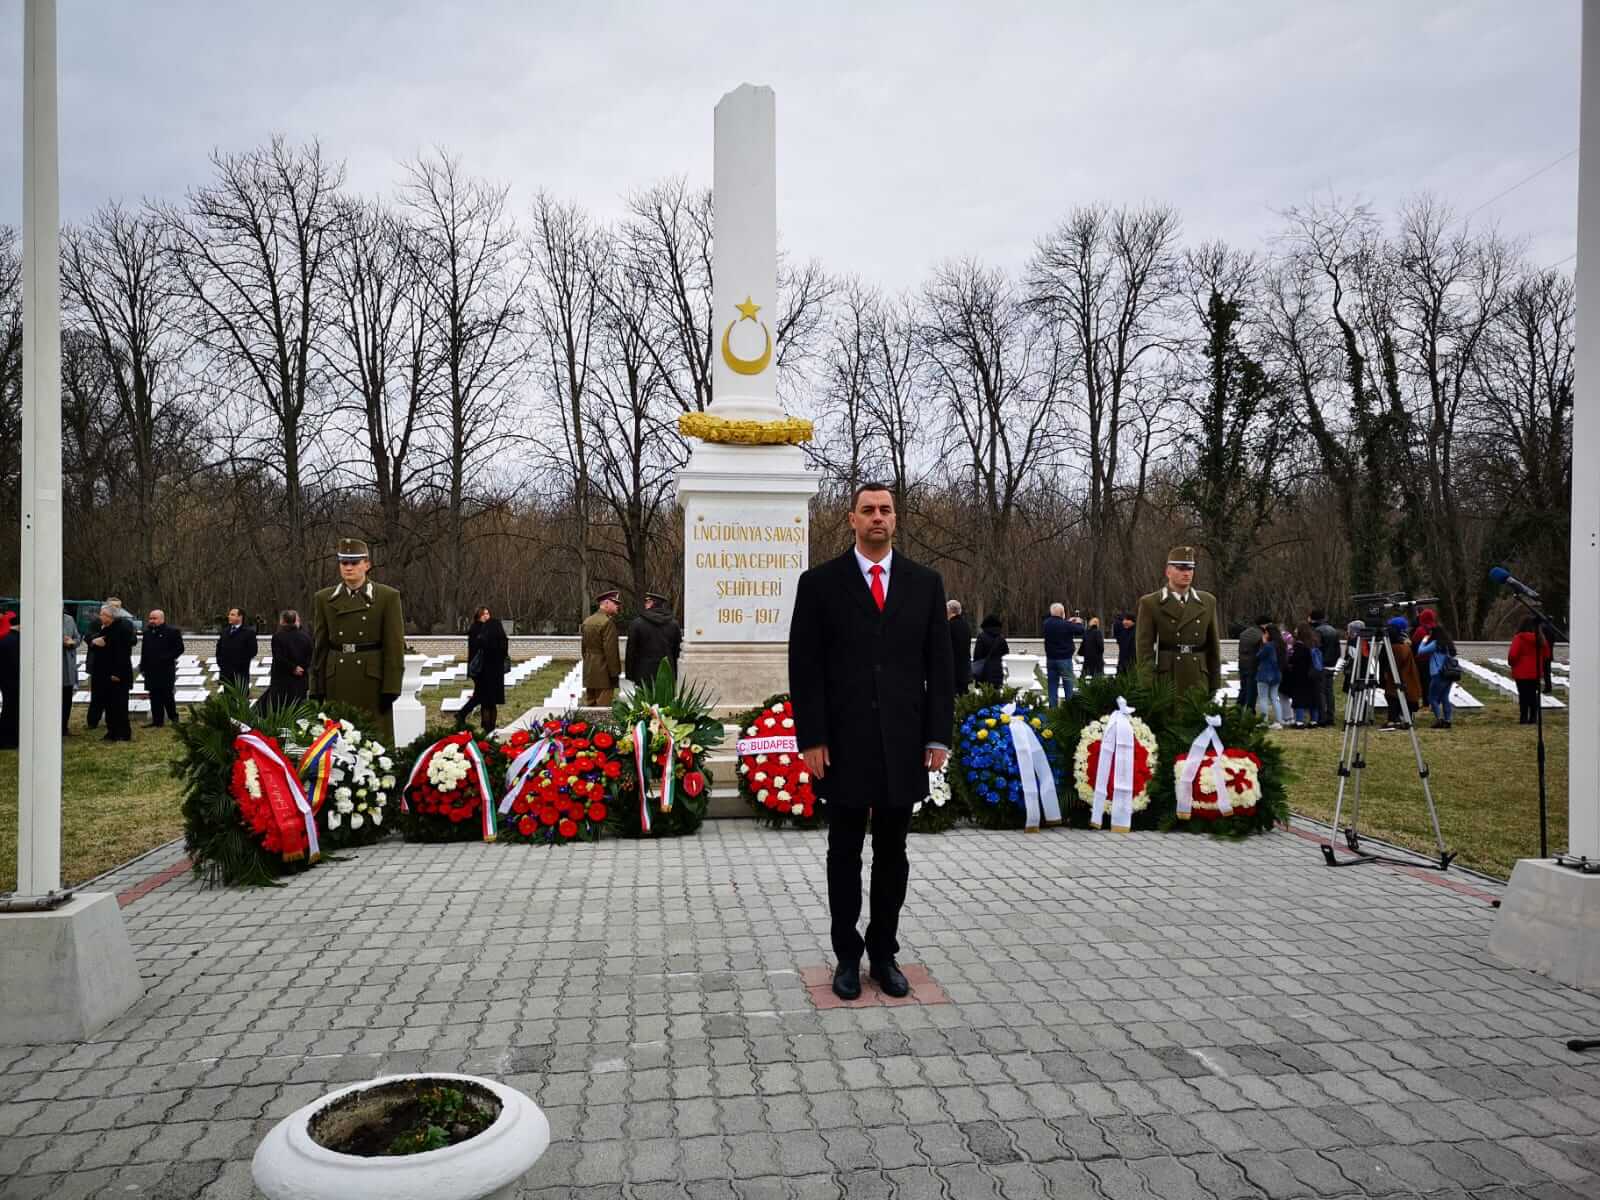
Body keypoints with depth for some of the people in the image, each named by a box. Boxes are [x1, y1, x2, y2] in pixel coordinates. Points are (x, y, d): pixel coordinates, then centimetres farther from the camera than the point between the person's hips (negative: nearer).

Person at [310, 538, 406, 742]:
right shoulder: (324, 599, 9)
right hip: (337, 681, 3)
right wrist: (316, 689, 7)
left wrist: (391, 687, -9)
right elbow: (319, 647, 10)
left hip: (372, 679, -3)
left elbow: (394, 646, -4)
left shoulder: (388, 597, -1)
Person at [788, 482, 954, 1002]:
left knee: (892, 854, 11)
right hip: (844, 742, -2)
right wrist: (811, 739, -8)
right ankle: (847, 955, 22)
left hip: (903, 742, 2)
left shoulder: (925, 582, 6)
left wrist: (938, 736, 0)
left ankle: (883, 952, 25)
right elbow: (805, 667, -3)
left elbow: (940, 664, 6)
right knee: (845, 853, 9)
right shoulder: (820, 582, 0)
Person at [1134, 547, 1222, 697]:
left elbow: (1214, 647, 14)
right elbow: (1144, 649, -4)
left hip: (1198, 685, 3)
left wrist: (1215, 688, 11)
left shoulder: (1207, 602, 12)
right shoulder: (1150, 603, 1)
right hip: (1164, 683, -3)